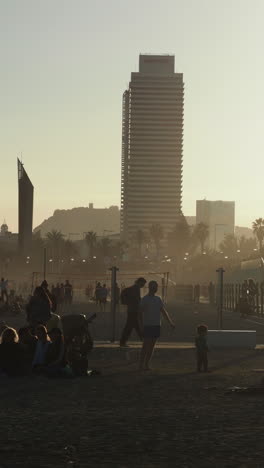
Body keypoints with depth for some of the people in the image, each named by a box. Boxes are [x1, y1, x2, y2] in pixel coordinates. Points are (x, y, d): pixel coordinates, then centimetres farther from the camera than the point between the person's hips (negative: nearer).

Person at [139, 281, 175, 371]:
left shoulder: (158, 299, 14)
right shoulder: (145, 299, -5)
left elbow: (164, 312, 19)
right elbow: (141, 313, -8)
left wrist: (170, 323, 16)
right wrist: (142, 325, -15)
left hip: (156, 325, 6)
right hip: (148, 325, -6)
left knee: (152, 346, 7)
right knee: (146, 345, -6)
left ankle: (146, 364, 12)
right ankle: (141, 364, -1)